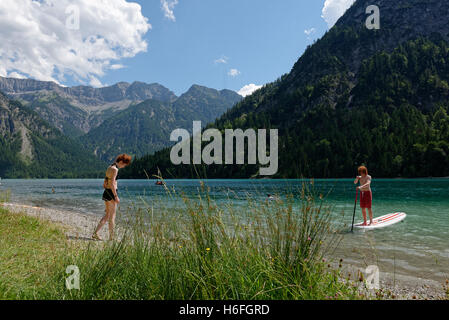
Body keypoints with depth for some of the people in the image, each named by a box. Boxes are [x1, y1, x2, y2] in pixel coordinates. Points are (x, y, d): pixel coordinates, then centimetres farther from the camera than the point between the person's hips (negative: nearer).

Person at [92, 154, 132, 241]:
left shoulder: (110, 168, 15)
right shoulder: (115, 169, -14)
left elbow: (104, 184, 19)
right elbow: (112, 184, -22)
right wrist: (116, 196, -20)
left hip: (106, 192, 9)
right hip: (111, 193, -9)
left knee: (107, 215, 15)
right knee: (112, 216, 0)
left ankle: (95, 233, 11)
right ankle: (111, 238, 7)